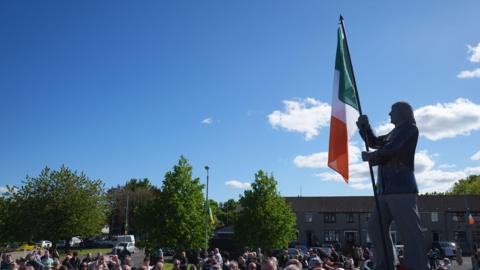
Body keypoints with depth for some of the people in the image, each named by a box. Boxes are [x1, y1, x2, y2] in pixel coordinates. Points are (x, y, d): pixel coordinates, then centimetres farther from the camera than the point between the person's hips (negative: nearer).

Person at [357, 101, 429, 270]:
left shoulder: (410, 128, -1)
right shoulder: (395, 132, 25)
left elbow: (390, 150, -12)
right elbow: (374, 142, 27)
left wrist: (370, 157, 1)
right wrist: (364, 126, 12)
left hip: (401, 187, -9)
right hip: (387, 188, 9)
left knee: (409, 229, -11)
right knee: (375, 227, 9)